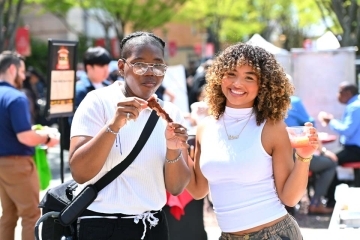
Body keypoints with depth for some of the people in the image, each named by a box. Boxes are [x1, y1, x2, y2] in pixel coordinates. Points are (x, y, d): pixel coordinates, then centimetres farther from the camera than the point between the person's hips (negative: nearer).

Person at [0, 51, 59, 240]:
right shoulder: (16, 98, -19)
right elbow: (25, 137, -25)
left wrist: (37, 133, 19)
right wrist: (46, 138, -7)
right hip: (17, 163, -8)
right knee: (31, 215, 0)